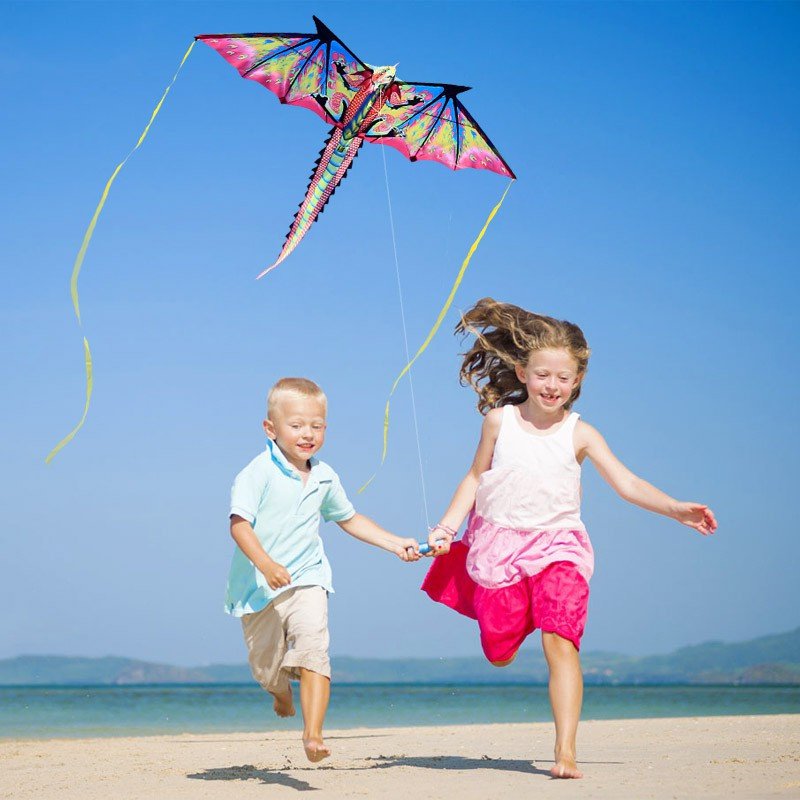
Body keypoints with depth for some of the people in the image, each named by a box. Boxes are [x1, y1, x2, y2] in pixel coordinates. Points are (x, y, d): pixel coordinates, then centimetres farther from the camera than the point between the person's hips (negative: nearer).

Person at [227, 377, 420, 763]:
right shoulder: (258, 472, -12)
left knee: (312, 650, -23)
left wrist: (394, 543, 16)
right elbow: (239, 522, -21)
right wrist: (265, 564, -36)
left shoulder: (324, 478, 5)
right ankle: (282, 692, 50)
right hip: (258, 586, -2)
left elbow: (348, 518, 22)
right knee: (266, 668, 13)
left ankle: (313, 734, -26)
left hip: (307, 579, 2)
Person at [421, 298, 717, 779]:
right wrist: (447, 526, 1)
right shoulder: (500, 422, 1)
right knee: (499, 653, 5)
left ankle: (566, 752, -17)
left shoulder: (579, 434, -2)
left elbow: (627, 483, -6)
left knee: (561, 645, -17)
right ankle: (513, 619, 44)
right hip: (500, 544, 1)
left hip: (557, 546, -1)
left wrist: (675, 508, -19)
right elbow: (475, 478, 11)